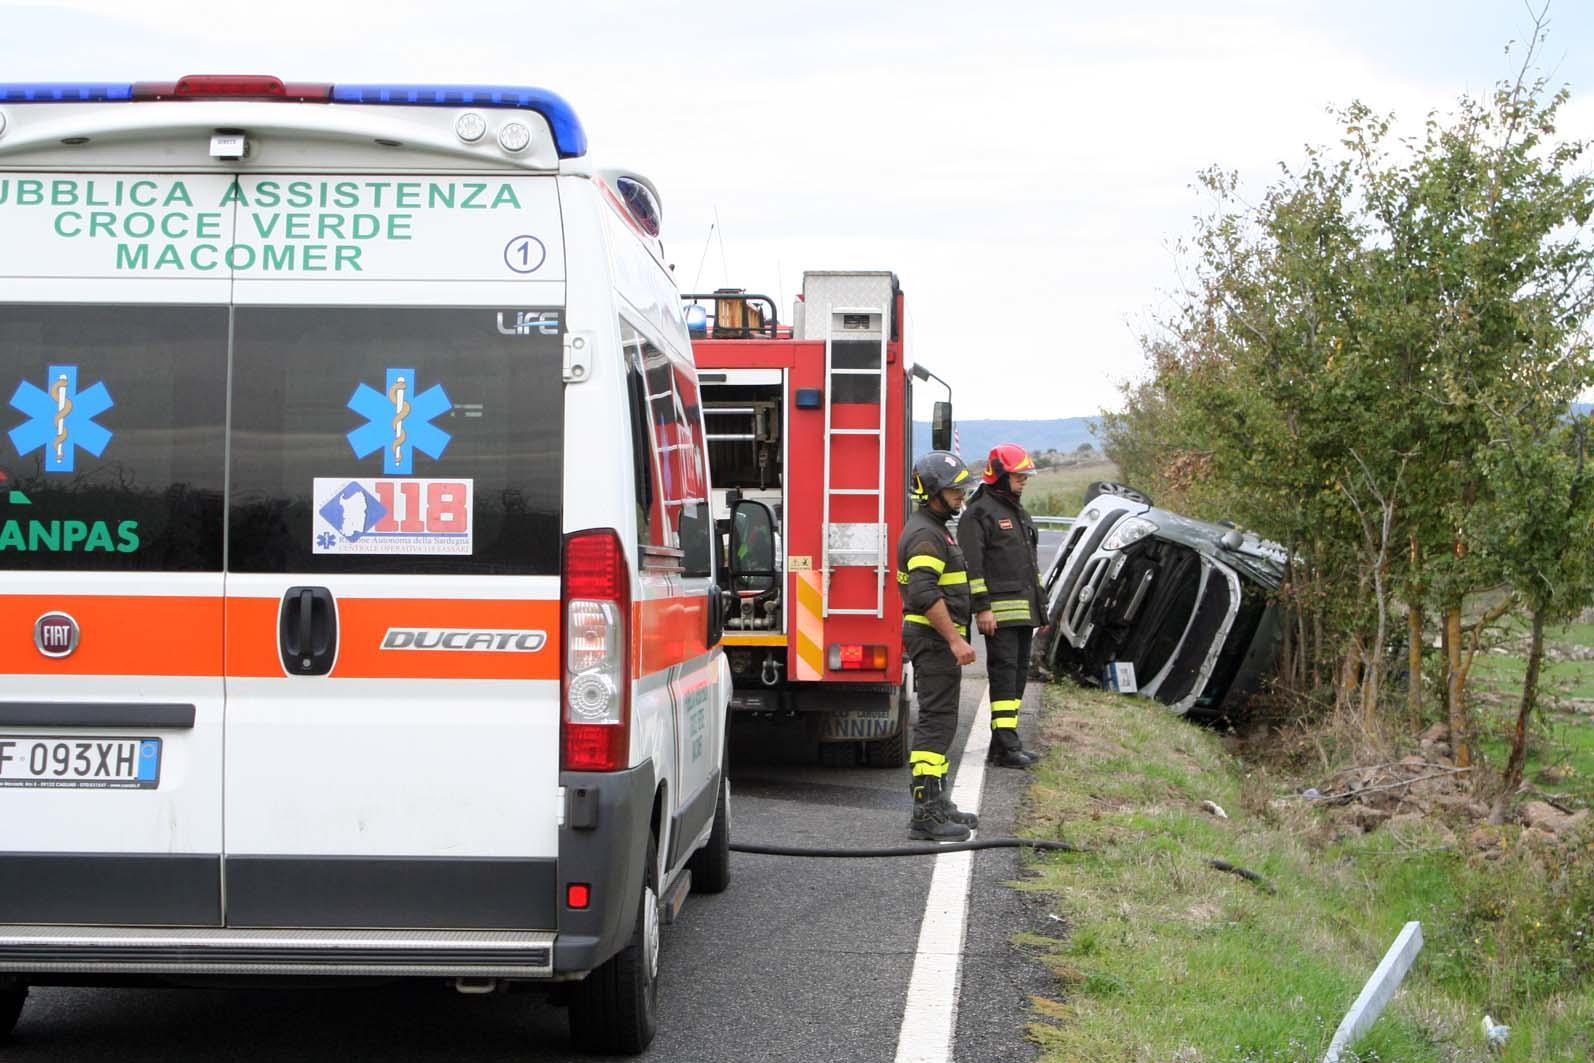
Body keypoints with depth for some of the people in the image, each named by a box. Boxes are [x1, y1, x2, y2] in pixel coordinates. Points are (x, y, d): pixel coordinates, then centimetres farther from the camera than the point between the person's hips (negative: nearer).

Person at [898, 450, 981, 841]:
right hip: (933, 638, -11)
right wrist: (955, 640, -26)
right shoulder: (925, 535, -16)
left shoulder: (934, 529, 19)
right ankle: (925, 815, -14)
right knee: (936, 723, -12)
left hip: (938, 639, 11)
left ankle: (937, 805, 23)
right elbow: (925, 594, -26)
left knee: (940, 722, 16)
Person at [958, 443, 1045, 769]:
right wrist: (982, 608, -19)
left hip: (1024, 611, 9)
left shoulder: (1020, 513, 22)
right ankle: (1006, 746, -13)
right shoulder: (979, 513, -8)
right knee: (1004, 672, -12)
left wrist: (1039, 606, 24)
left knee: (1018, 673, 9)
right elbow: (972, 565, -14)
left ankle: (1002, 743, 14)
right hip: (1000, 612, -9)